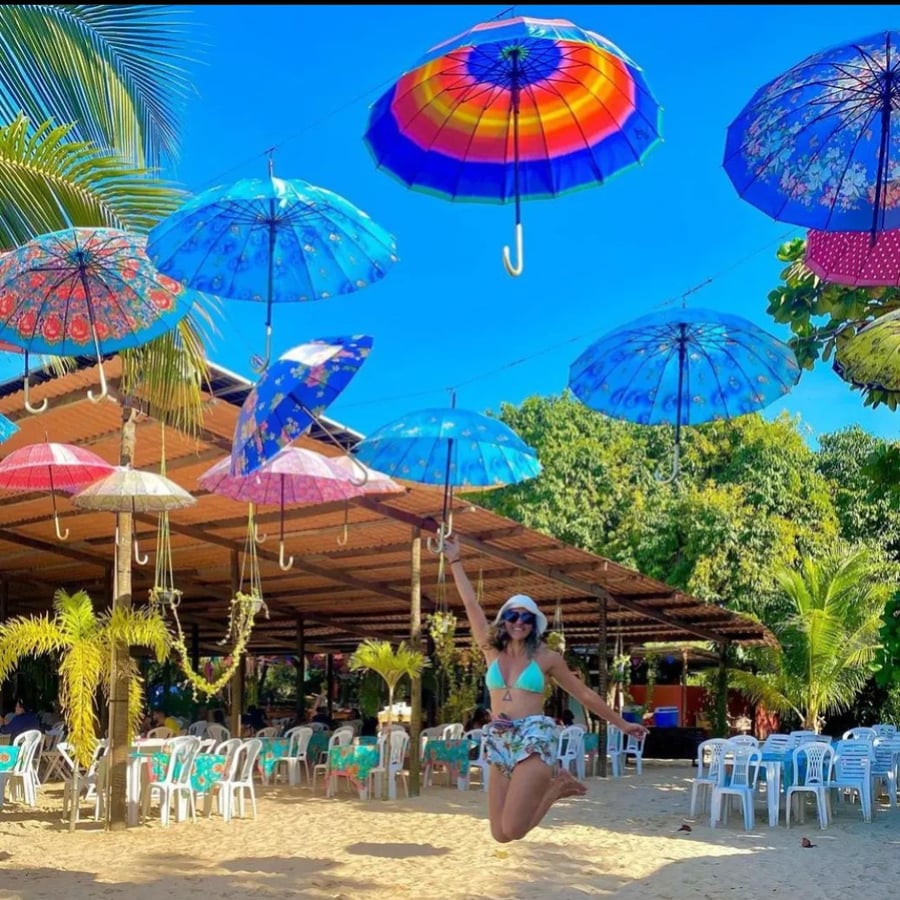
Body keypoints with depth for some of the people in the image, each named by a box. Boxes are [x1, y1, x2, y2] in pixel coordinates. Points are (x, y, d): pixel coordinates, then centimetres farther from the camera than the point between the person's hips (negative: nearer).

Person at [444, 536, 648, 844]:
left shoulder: (546, 657, 4)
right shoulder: (492, 651, 10)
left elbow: (585, 694, 12)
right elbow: (471, 604, 12)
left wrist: (621, 723, 15)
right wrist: (455, 561, 14)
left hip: (533, 737, -4)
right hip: (499, 741, 4)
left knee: (513, 830, -19)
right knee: (500, 834, -2)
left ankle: (558, 786, 7)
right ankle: (546, 788, 22)